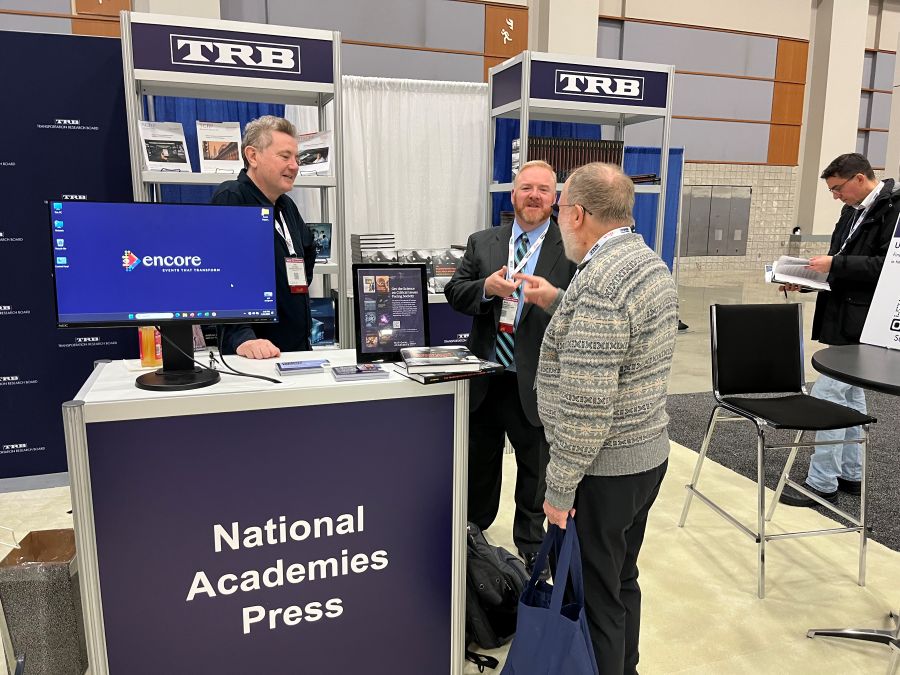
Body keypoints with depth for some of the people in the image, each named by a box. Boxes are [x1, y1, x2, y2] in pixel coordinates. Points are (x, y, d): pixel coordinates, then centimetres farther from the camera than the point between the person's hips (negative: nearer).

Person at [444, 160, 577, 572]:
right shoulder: (482, 243, 6)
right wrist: (486, 287, -17)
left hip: (536, 383, -3)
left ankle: (531, 549, 37)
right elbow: (454, 293, 2)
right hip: (485, 379, 3)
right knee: (478, 466, 21)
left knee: (535, 471, 14)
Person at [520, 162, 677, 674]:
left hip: (603, 468, -10)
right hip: (649, 453, 10)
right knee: (621, 580, 24)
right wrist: (557, 302, 17)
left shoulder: (599, 281, -24)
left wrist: (560, 489, -18)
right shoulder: (650, 262, 7)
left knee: (594, 597, 7)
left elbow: (586, 405, -26)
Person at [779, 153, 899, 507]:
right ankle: (850, 474, 28)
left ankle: (822, 483, 1)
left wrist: (835, 264, -21)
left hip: (861, 324, -10)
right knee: (850, 395, 16)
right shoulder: (853, 211, 13)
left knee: (827, 394, -8)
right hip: (845, 318, 10)